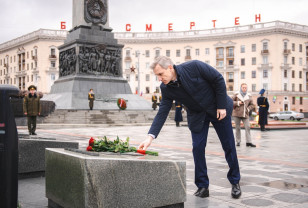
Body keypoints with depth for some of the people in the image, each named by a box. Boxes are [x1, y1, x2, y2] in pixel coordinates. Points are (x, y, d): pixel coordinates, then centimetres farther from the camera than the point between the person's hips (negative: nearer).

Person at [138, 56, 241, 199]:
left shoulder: (194, 67, -27)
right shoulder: (166, 88, -14)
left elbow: (218, 79, -18)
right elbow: (162, 113, -13)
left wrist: (222, 106, -17)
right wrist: (150, 136, -24)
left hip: (218, 108, -3)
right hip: (197, 115, 3)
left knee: (228, 145, 5)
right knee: (198, 147, -7)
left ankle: (235, 183, 23)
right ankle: (202, 186, 8)